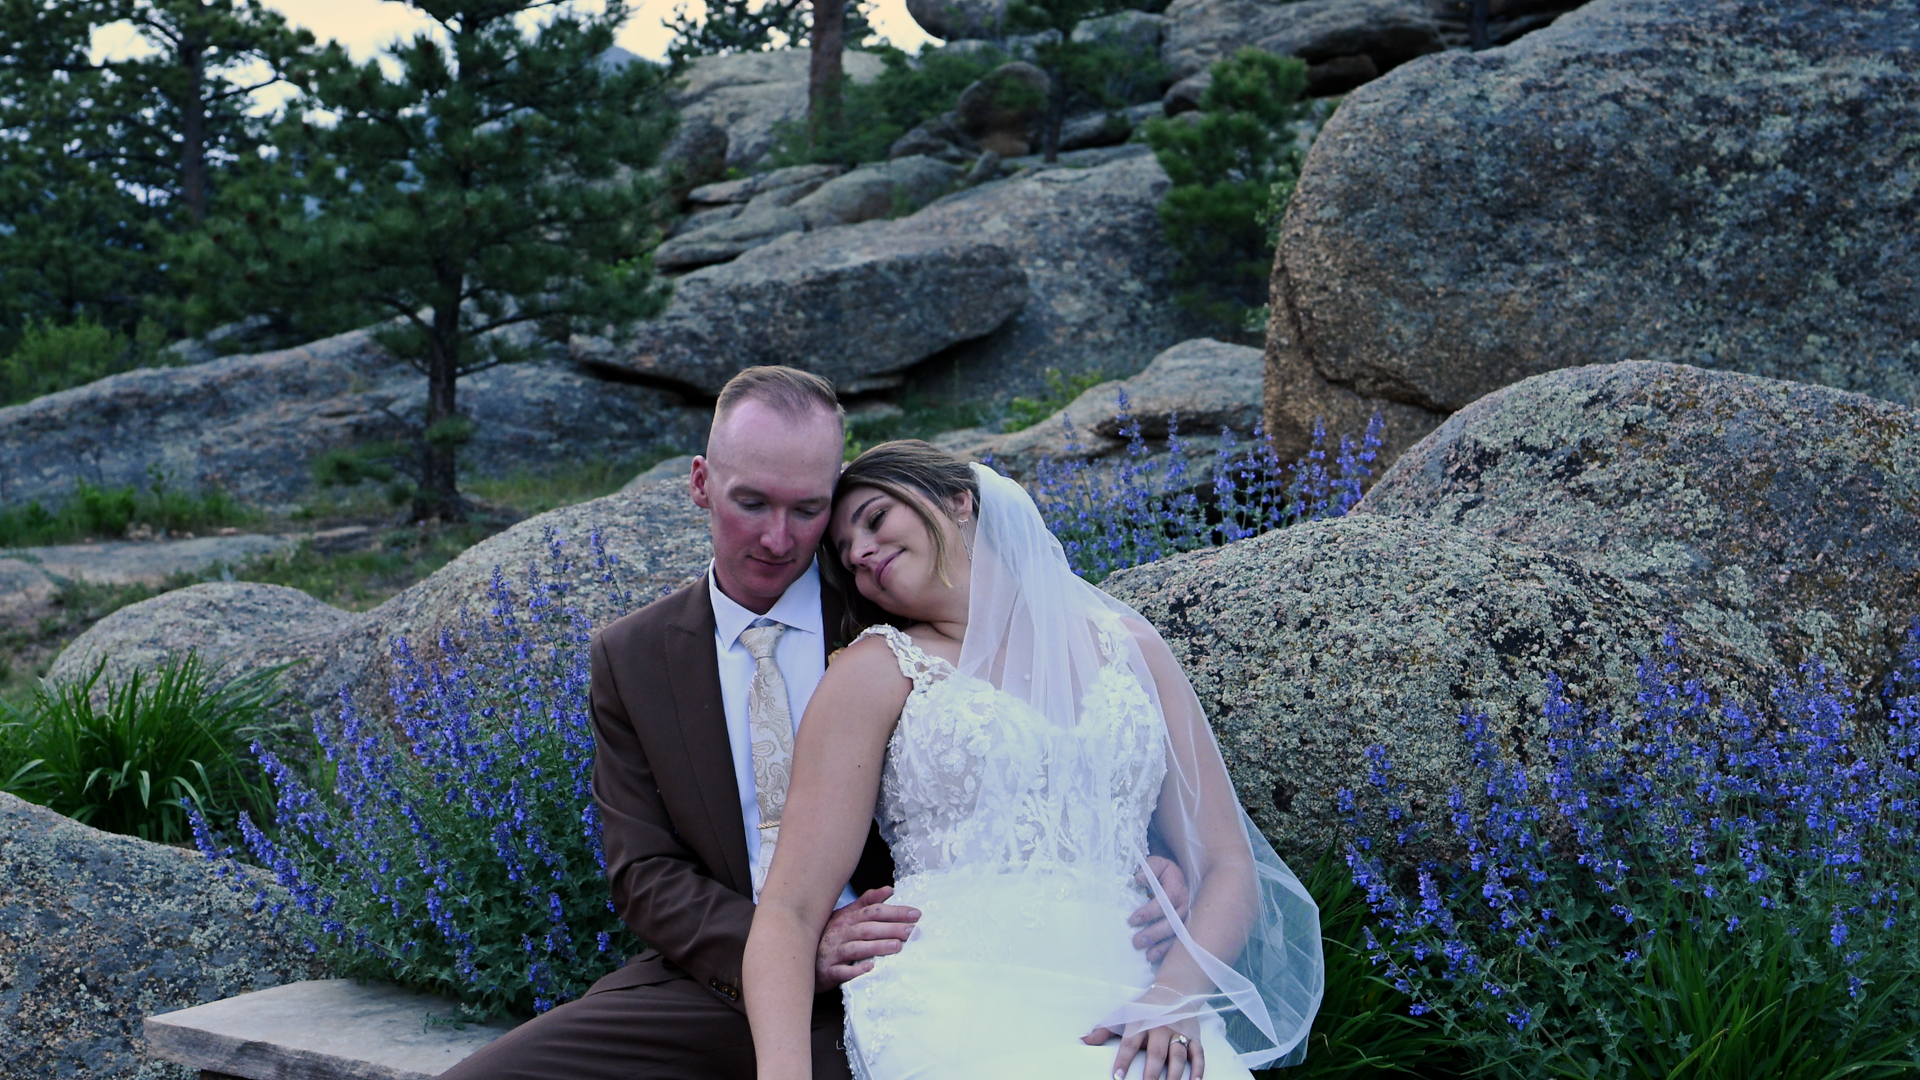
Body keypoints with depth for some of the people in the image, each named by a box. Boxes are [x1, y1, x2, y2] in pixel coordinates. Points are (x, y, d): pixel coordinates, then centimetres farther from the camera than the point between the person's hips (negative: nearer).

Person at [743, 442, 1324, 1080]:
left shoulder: (1125, 643, 16)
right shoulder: (879, 669, 10)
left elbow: (1228, 866, 12)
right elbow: (792, 908, 2)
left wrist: (1172, 997, -8)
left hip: (1125, 995, 3)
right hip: (958, 998, -3)